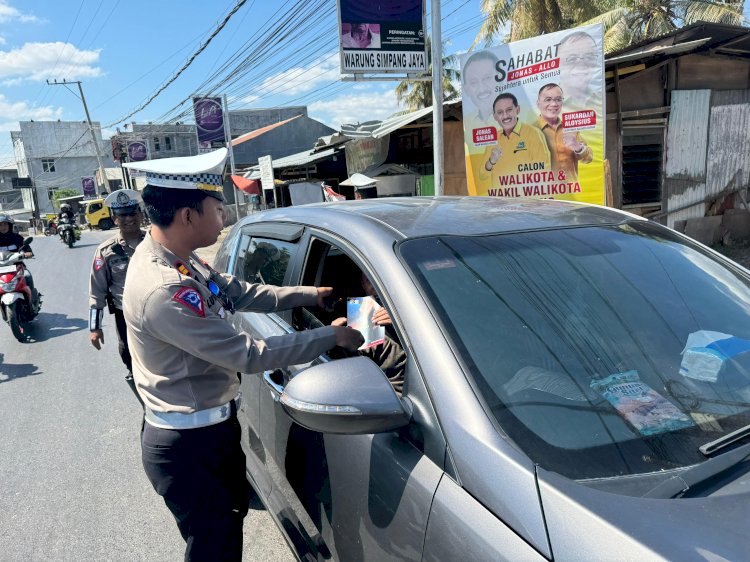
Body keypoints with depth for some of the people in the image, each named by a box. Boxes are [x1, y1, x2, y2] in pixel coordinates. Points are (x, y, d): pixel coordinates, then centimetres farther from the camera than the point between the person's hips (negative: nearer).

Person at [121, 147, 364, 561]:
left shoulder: (176, 259, -2)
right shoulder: (163, 290, -33)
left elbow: (239, 293, 9)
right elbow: (249, 354, -30)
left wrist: (309, 293, 5)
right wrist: (332, 336, -21)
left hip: (213, 426, 9)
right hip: (187, 447, -9)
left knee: (232, 514, 28)